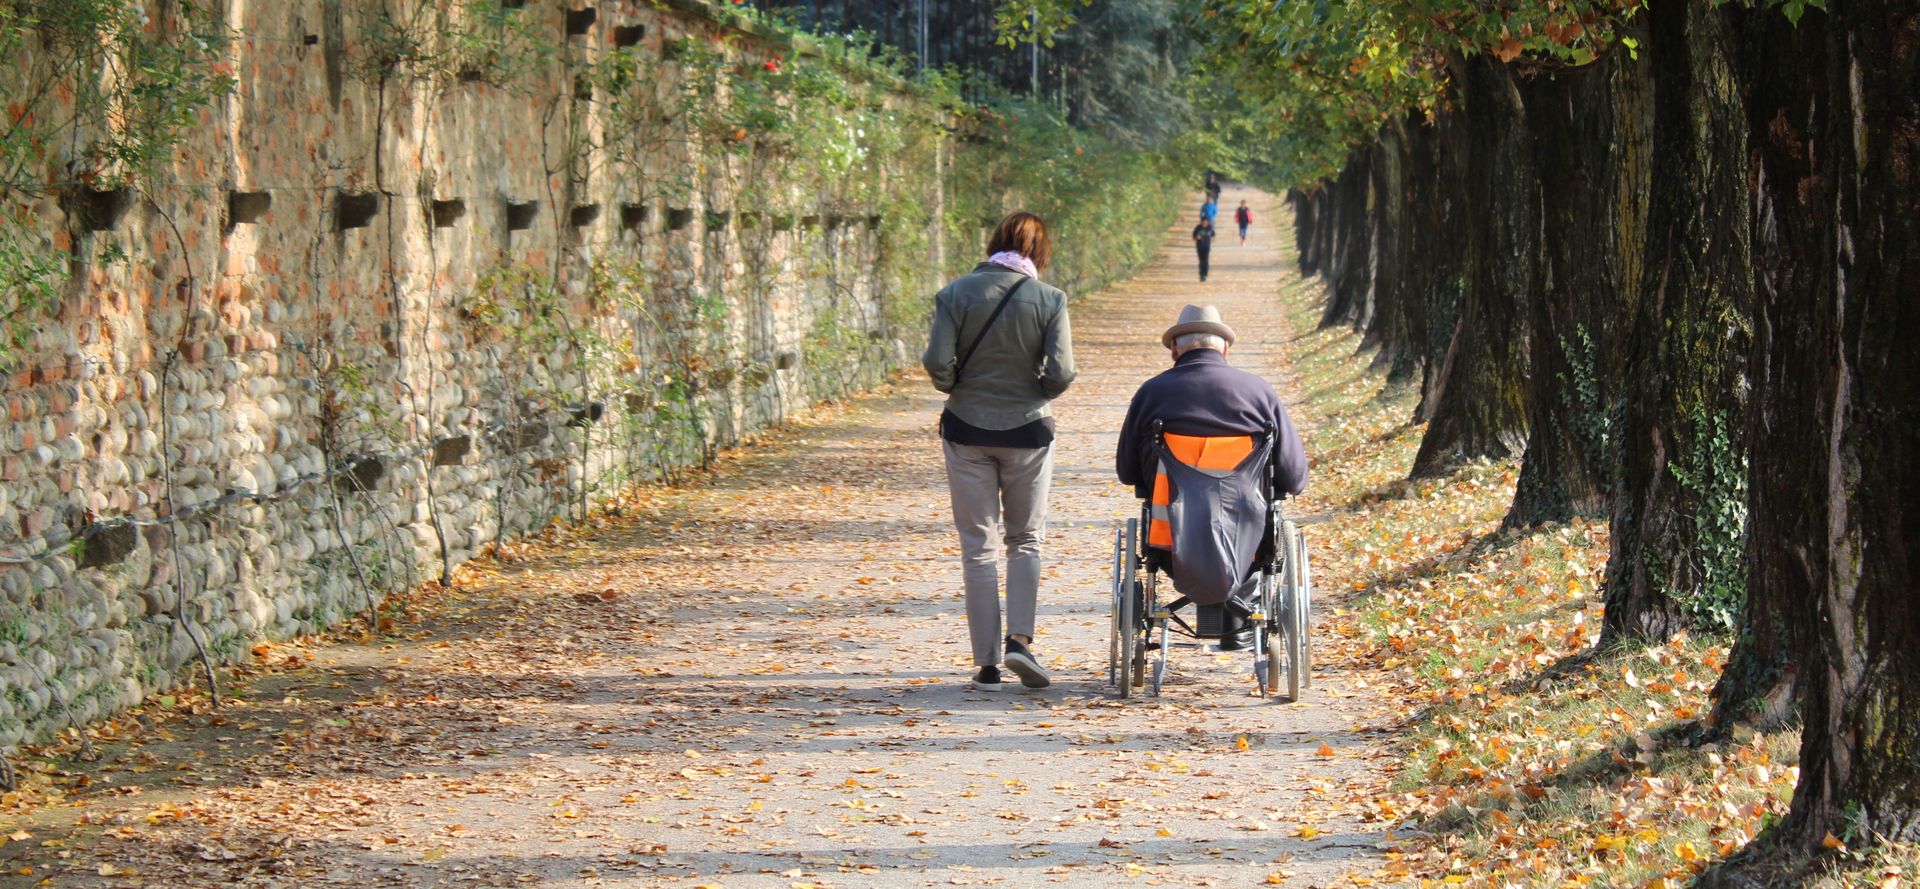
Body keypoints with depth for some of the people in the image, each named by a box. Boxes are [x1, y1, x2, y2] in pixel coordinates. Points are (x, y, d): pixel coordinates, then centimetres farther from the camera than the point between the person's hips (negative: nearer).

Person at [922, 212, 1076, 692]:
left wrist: (958, 390, 8)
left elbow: (937, 363, -12)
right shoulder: (1049, 299, -7)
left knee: (978, 546, 7)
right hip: (1027, 431, 0)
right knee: (1026, 540, 15)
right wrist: (1036, 394, 8)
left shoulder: (957, 293, -6)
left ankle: (987, 663, 6)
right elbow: (1061, 373, -13)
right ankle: (1020, 639, -5)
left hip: (967, 428, 1)